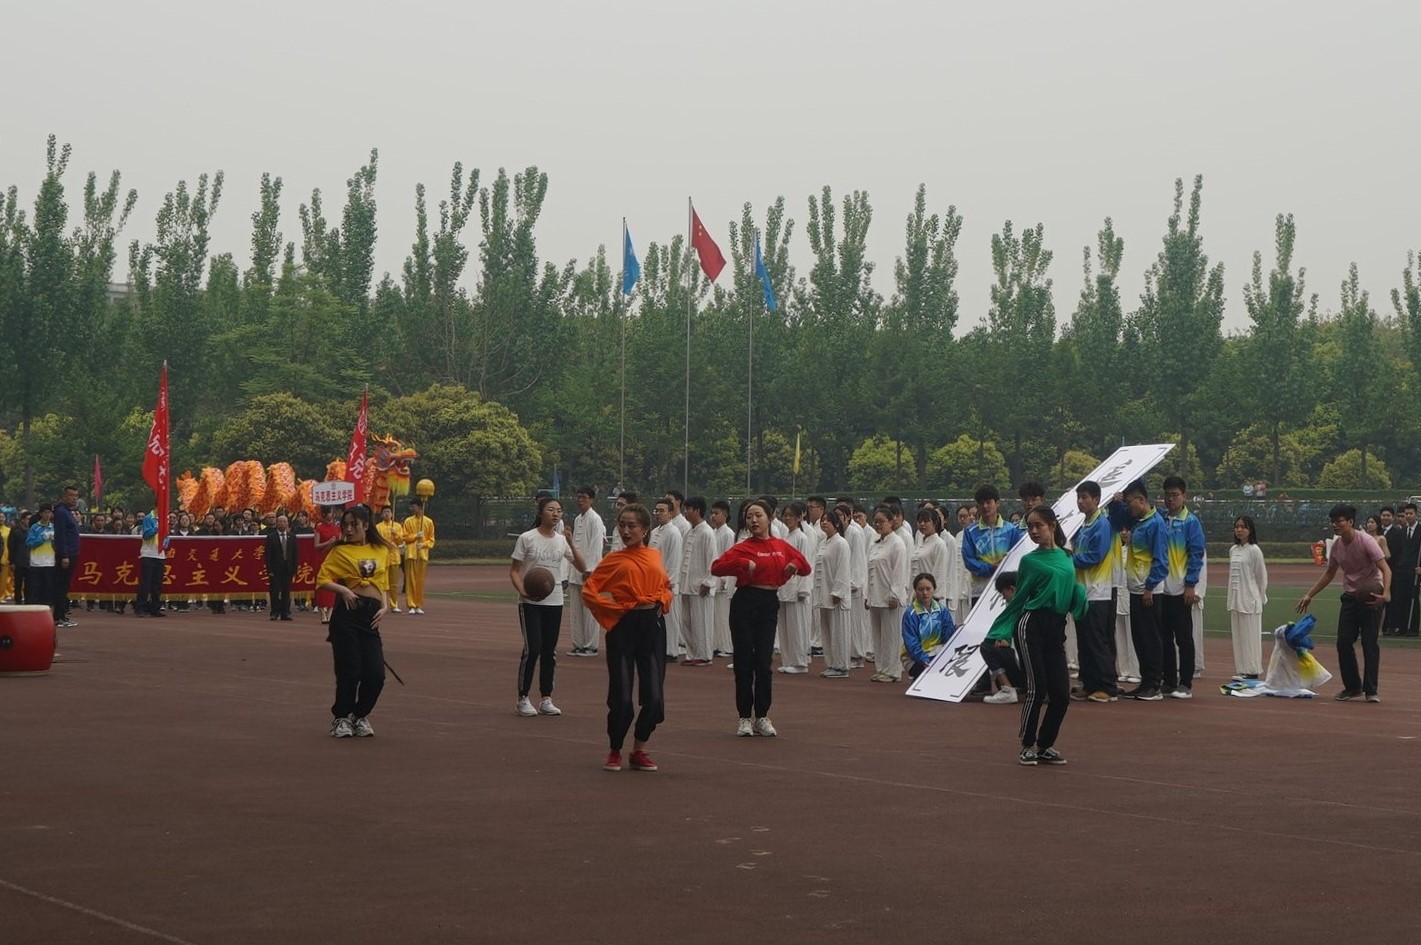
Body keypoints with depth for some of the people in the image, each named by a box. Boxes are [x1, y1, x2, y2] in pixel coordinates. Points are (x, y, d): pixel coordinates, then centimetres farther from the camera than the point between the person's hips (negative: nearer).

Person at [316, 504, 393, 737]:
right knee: (349, 671, -2)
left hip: (372, 615, 3)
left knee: (376, 674, -2)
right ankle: (341, 718, 20)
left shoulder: (381, 551, 14)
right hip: (347, 613, -3)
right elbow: (322, 580, -3)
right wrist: (342, 590, -19)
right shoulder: (340, 551, 4)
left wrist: (385, 606, 4)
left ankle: (360, 716, 23)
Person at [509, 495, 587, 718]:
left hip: (554, 602, 4)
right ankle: (522, 699, 0)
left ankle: (546, 699, 15)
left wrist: (570, 542, -15)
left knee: (550, 650, 7)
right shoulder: (527, 538, -6)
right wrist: (523, 590, -22)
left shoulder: (562, 540, 6)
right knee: (532, 649, -10)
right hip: (530, 602, -4)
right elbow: (514, 571, -5)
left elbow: (581, 567, -3)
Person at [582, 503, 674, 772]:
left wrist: (662, 601, 2)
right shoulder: (614, 560, -1)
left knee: (654, 698, 1)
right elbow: (588, 591, -4)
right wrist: (616, 608, -10)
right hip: (623, 627, -3)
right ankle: (614, 752, 18)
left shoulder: (655, 556, 9)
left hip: (653, 626, 3)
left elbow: (665, 585, 22)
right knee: (621, 697, -2)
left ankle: (639, 751, 19)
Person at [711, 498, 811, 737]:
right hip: (745, 603, -3)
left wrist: (794, 565, -2)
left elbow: (806, 567, 19)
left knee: (764, 662, 5)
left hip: (769, 603, 3)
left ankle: (762, 717, 14)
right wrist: (744, 564, -22)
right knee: (744, 662, 1)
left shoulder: (781, 546, 8)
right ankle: (745, 718, 9)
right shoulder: (743, 547, -4)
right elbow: (716, 567, -16)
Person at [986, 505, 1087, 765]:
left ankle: (1045, 745, 15)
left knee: (1061, 693, -1)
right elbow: (1019, 598, 7)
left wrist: (1080, 594, -3)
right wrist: (1000, 631, 3)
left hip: (1056, 628, 4)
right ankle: (1028, 746, 3)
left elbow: (1073, 591, 21)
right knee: (1037, 688, -10)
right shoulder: (1029, 561, 3)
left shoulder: (1067, 557, 13)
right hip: (1032, 625, -4)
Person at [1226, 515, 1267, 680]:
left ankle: (1252, 670, 1)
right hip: (1235, 599, 7)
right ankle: (1242, 670, 13)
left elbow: (1261, 576, -4)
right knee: (1238, 635, 8)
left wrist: (1260, 597, 1)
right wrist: (1232, 597, 11)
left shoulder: (1254, 550, -8)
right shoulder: (1233, 550, 11)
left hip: (1250, 600, -7)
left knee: (1250, 635, -3)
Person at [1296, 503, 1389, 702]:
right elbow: (1329, 574, 17)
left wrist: (1385, 594, -38)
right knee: (1343, 643, 2)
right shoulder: (1336, 545, 3)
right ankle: (1352, 687, 14)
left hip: (1371, 597, -6)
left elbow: (1385, 569, -22)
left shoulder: (1365, 541, -17)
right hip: (1350, 597, 6)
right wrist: (1309, 595, 15)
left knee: (1370, 643, -7)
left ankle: (1371, 690, -1)